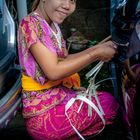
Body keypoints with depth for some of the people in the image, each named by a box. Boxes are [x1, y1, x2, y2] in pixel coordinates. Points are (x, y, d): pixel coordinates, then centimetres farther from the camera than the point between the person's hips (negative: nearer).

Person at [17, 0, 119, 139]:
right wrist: (96, 54, -20)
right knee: (109, 103, -2)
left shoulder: (53, 25, 7)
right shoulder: (30, 23, -20)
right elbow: (53, 71, -25)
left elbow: (65, 60, 10)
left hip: (58, 94, 9)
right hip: (43, 111, -9)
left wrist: (96, 48, 1)